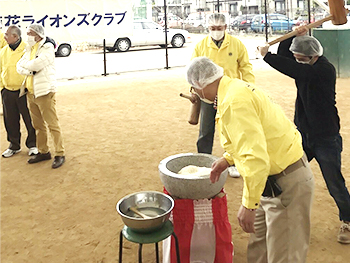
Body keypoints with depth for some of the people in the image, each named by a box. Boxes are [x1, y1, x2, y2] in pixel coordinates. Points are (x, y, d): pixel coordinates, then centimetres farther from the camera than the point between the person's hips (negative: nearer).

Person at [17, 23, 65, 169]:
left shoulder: (47, 48, -8)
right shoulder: (29, 49, 14)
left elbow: (36, 64, -21)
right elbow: (19, 67, 5)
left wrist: (24, 65, -3)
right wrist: (30, 71, -15)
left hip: (44, 92, -8)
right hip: (31, 92, 8)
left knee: (52, 124, -5)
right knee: (38, 125, 14)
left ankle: (59, 154, 2)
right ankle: (43, 152, 24)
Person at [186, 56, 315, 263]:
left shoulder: (234, 101, -25)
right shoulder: (235, 88, 6)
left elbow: (256, 157, -31)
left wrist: (248, 204, -24)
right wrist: (228, 159, 19)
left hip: (287, 183, -10)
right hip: (275, 180, 10)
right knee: (258, 246, 22)